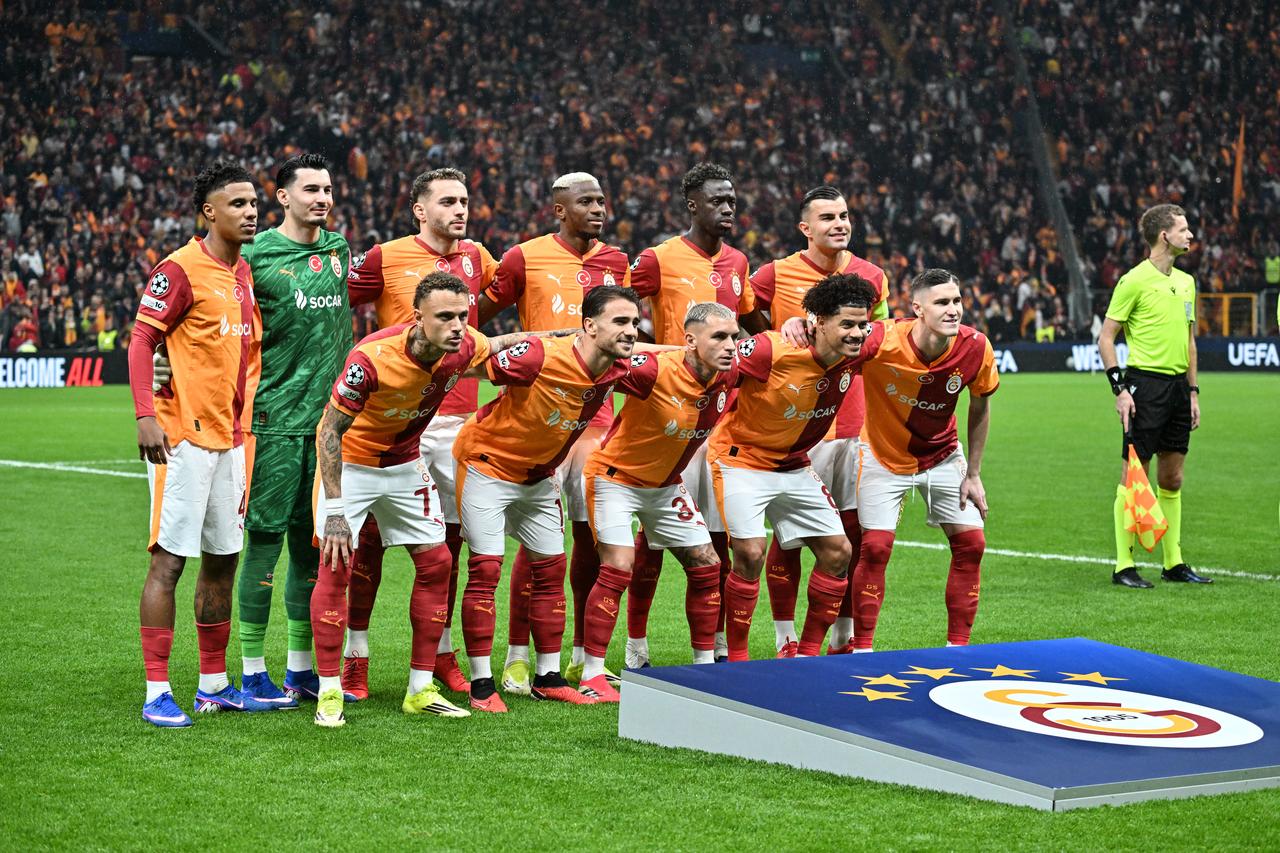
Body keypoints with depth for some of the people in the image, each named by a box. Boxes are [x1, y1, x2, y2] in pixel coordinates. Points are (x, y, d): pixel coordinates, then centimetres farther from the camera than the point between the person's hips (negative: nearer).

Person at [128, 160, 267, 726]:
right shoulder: (180, 270, -10)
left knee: (222, 558, 12)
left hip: (230, 439, 8)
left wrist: (248, 424, 19)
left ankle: (214, 685, 21)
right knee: (169, 560, -6)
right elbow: (141, 341, -13)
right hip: (182, 437, -8)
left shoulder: (244, 273, 13)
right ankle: (157, 694, -3)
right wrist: (146, 414, -23)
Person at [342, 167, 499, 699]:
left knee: (450, 538, 9)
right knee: (371, 535, -3)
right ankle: (355, 655, 5)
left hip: (459, 419, 5)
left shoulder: (474, 257, 11)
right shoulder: (386, 258, -4)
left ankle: (442, 654, 20)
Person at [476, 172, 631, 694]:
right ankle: (517, 657, -1)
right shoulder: (526, 258, -3)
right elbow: (476, 317, 3)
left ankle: (583, 656, 16)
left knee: (593, 532, 7)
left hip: (596, 410, 5)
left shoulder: (615, 263, 11)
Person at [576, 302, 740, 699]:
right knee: (618, 568, -17)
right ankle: (592, 676, -9)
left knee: (706, 565, 6)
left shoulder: (728, 375, -12)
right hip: (616, 475, -7)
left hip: (666, 484, 7)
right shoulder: (656, 371, -32)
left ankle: (705, 665, 21)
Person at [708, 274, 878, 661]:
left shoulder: (852, 356, -11)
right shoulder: (771, 350, -30)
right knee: (750, 554, -20)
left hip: (794, 466, 7)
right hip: (742, 459, -7)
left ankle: (808, 653, 15)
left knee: (837, 551, 2)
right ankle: (736, 660, -5)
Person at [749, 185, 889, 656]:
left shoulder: (872, 277, 7)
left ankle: (843, 639, 17)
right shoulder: (778, 275, -5)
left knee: (854, 533, 6)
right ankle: (786, 642, 7)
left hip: (854, 421, 4)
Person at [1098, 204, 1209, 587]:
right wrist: (1119, 389, -13)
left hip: (1178, 385, 7)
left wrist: (1193, 390, 16)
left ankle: (1173, 563, 17)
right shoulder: (1134, 280, -8)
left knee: (1172, 478, 11)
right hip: (1146, 383, -7)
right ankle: (1124, 566, 0)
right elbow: (1105, 338, -7)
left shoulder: (1186, 282, 14)